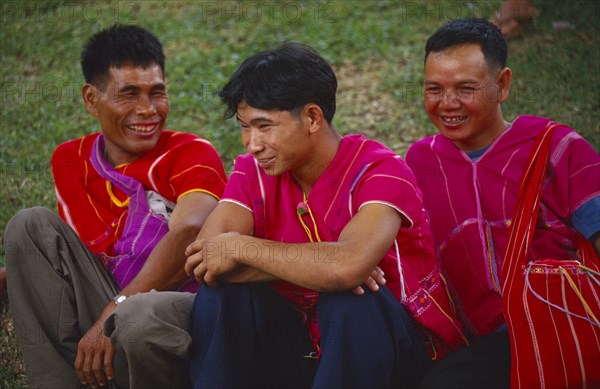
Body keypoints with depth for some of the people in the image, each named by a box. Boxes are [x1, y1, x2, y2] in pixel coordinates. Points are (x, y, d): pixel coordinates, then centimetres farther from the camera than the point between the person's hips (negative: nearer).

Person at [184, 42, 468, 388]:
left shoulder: (380, 171, -18)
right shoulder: (254, 172, -1)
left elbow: (348, 266, -37)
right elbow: (201, 261, -16)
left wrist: (241, 247, -25)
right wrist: (309, 266, -27)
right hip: (304, 345, 4)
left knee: (352, 300, -34)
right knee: (221, 295, -18)